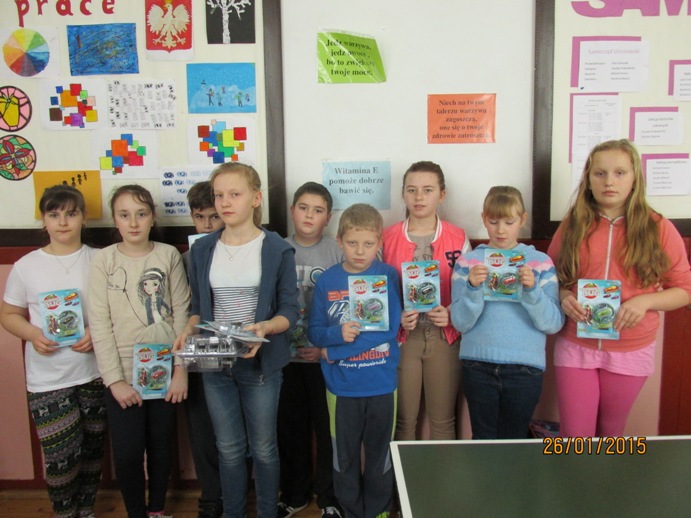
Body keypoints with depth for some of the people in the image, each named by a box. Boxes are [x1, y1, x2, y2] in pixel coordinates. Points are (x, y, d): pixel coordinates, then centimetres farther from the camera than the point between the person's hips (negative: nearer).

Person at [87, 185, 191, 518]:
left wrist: (181, 369, -5)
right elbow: (99, 323, -6)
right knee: (126, 453, 3)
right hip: (123, 375, -1)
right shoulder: (103, 260, -4)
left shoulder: (169, 256, -2)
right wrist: (114, 379, -10)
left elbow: (181, 314, -1)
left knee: (161, 447, 13)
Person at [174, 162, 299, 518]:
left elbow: (289, 310, -6)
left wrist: (265, 327, -26)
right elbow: (197, 306, 10)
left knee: (263, 448, 11)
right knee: (228, 449, 15)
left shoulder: (277, 250, -7)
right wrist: (190, 329, -10)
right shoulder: (202, 250, 4)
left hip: (260, 363, -3)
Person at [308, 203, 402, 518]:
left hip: (382, 384, -1)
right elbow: (314, 332, 1)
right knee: (344, 456, 15)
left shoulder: (389, 276, -6)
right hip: (341, 386, 1)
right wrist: (338, 334, -22)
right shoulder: (326, 281, -2)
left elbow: (390, 329, -15)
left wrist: (334, 351, -16)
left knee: (379, 455, 14)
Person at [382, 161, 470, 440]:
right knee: (404, 420, 9)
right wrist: (396, 316, -15)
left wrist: (451, 313, -15)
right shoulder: (387, 238, 1)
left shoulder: (458, 238, 1)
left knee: (443, 420, 10)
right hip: (402, 337, 0)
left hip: (445, 337, 0)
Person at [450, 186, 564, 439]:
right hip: (478, 366, 0)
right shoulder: (468, 261, 2)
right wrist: (473, 287, -19)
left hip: (525, 368, 0)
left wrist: (532, 289, -19)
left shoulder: (541, 262, 2)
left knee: (515, 441, 12)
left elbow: (553, 323, -4)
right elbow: (460, 323, -4)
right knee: (483, 440, 10)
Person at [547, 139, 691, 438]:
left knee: (610, 435, 17)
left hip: (630, 353, 0)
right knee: (574, 438, 3)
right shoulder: (572, 225, 0)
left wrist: (645, 301, -18)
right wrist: (563, 296, -13)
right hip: (575, 348, 0)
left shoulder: (658, 228, -4)